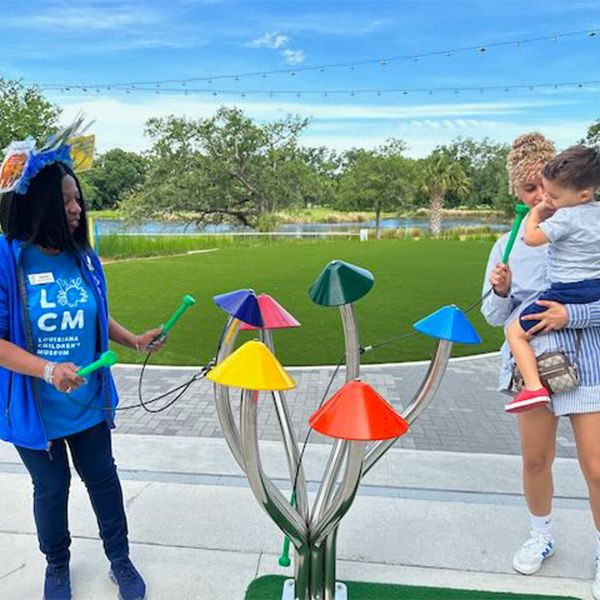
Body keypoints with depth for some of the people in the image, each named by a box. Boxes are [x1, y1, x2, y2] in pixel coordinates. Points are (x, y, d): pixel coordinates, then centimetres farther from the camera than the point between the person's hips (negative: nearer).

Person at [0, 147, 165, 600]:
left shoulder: (84, 257, -4)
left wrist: (135, 341, -3)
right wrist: (47, 370, -29)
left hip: (89, 403, 3)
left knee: (102, 477, 17)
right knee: (51, 488, 18)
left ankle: (120, 558, 38)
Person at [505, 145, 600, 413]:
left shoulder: (566, 217, -15)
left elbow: (531, 238, -17)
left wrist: (535, 213, 0)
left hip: (568, 292, -8)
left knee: (516, 331, -4)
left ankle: (534, 387, -16)